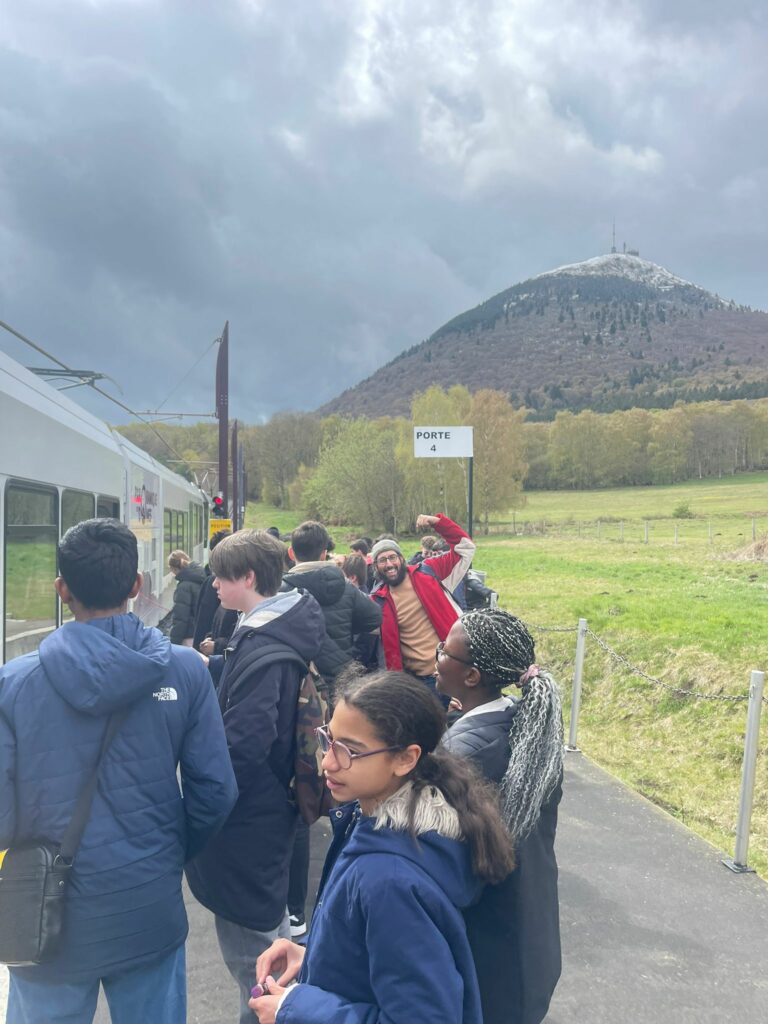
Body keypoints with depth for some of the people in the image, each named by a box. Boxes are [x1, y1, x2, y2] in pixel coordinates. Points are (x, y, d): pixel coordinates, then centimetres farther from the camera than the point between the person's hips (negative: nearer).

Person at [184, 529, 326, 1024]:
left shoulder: (262, 648, -26)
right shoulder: (285, 628, 4)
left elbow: (241, 746, -29)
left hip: (248, 814, -10)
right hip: (273, 802, 10)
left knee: (248, 941, 6)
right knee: (268, 918, 26)